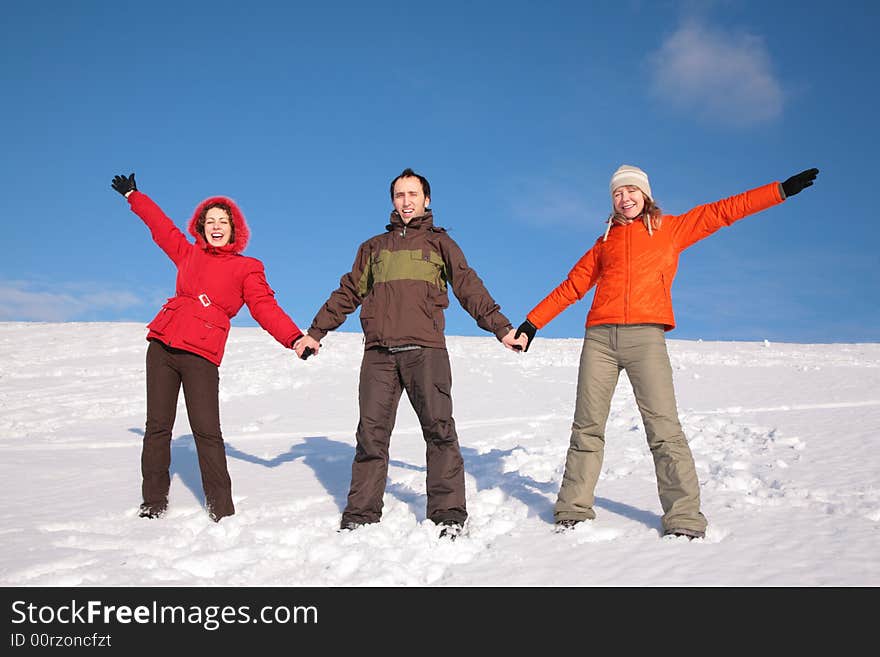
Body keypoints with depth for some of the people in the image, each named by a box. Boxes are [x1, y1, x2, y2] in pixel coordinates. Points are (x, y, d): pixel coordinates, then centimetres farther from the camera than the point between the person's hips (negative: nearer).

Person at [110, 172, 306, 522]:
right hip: (162, 345, 4)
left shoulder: (247, 268, 6)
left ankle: (221, 510, -3)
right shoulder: (189, 255, 18)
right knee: (157, 426, 6)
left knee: (206, 431, -10)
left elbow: (266, 308, -3)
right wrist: (132, 195, 44)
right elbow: (161, 227, 32)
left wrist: (294, 337, -19)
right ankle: (153, 503, 16)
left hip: (201, 354, -4)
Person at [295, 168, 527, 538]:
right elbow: (347, 293, 25)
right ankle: (361, 515, 6)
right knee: (371, 433, 0)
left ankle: (448, 514, -6)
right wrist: (315, 332, 19)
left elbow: (469, 288, 8)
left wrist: (501, 328, -4)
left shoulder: (439, 243, 17)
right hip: (378, 352, 2)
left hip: (425, 349, -2)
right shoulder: (373, 247, 25)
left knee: (439, 428, -9)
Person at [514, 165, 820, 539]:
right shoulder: (605, 243, 22)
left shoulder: (671, 229, 16)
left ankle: (684, 520, -5)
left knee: (664, 429, -9)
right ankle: (573, 511, 11)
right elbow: (571, 287, 23)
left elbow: (723, 212, 13)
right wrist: (533, 322, 20)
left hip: (645, 337, -2)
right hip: (599, 338, 3)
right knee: (587, 427, 3)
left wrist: (783, 190, 9)